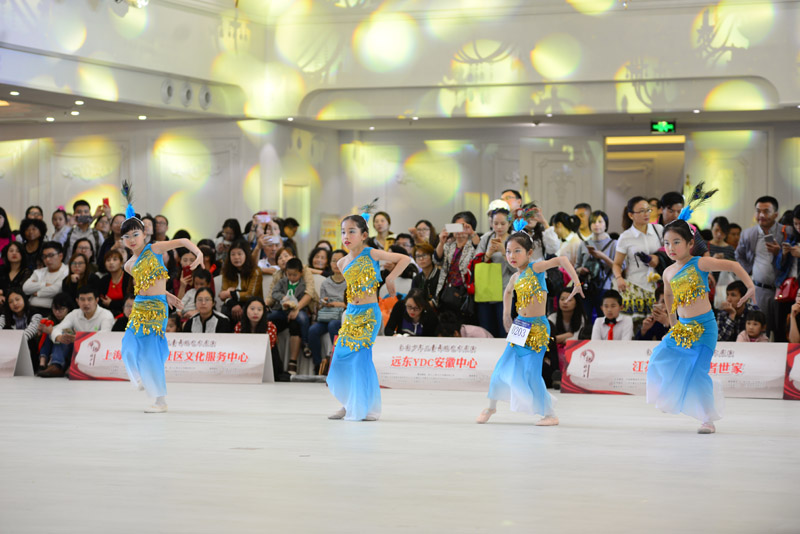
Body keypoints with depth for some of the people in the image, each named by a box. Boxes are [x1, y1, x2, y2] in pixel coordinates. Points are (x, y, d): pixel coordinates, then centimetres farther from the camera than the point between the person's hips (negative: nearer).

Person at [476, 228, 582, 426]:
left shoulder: (535, 268, -12)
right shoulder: (515, 278, 8)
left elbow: (561, 260, -25)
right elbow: (508, 292, 32)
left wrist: (577, 284, -32)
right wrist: (506, 314, 26)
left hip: (537, 328, -6)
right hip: (520, 328, 6)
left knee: (532, 374, -9)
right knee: (502, 367, 7)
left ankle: (550, 415, 3)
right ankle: (491, 406, 26)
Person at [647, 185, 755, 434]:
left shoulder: (700, 264, -13)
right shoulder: (668, 273, 5)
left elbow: (733, 266, -10)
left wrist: (751, 287, -14)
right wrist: (673, 318, 33)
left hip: (704, 327, -6)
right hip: (682, 328, 6)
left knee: (698, 372, -11)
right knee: (660, 358, 7)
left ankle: (708, 419, -4)